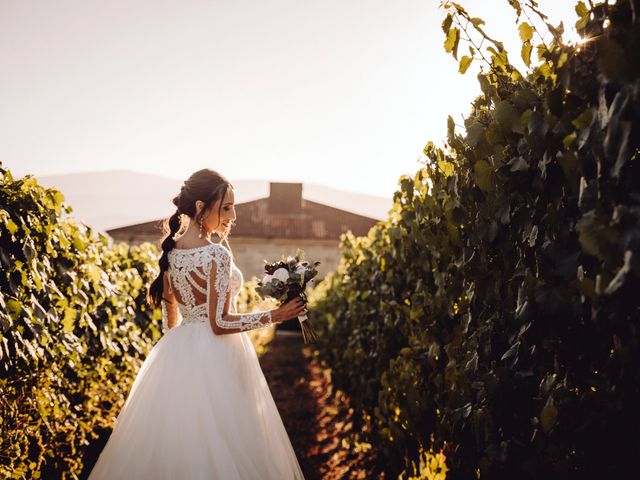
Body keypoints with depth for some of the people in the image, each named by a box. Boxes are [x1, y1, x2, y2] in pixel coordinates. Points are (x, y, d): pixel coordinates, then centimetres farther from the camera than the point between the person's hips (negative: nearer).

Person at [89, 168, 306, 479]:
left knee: (174, 440, 16)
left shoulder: (170, 250, 4)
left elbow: (170, 318, 11)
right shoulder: (216, 254, -18)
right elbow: (220, 323, -19)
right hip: (215, 359, -8)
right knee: (217, 447, 3)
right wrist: (275, 316, -13)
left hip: (176, 352, 8)